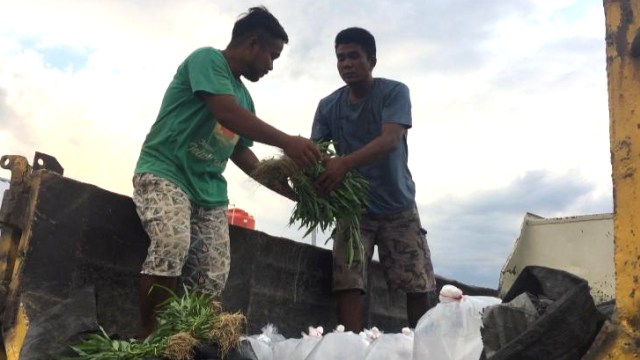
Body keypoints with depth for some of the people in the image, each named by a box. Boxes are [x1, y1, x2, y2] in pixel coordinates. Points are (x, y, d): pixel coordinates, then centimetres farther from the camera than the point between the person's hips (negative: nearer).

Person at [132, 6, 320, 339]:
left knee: (212, 279, -4)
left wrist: (293, 191, 15)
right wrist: (287, 142, -25)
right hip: (164, 171, -8)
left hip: (209, 189, 8)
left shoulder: (244, 96, 17)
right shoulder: (207, 58, -6)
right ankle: (147, 337, -20)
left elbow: (242, 154, 20)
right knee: (172, 245, -32)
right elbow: (227, 112, -24)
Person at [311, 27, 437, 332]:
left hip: (397, 206, -1)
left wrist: (344, 163, -43)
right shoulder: (327, 106, 1)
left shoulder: (394, 92, -10)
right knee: (347, 285, -13)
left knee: (420, 286, -4)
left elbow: (390, 140, -27)